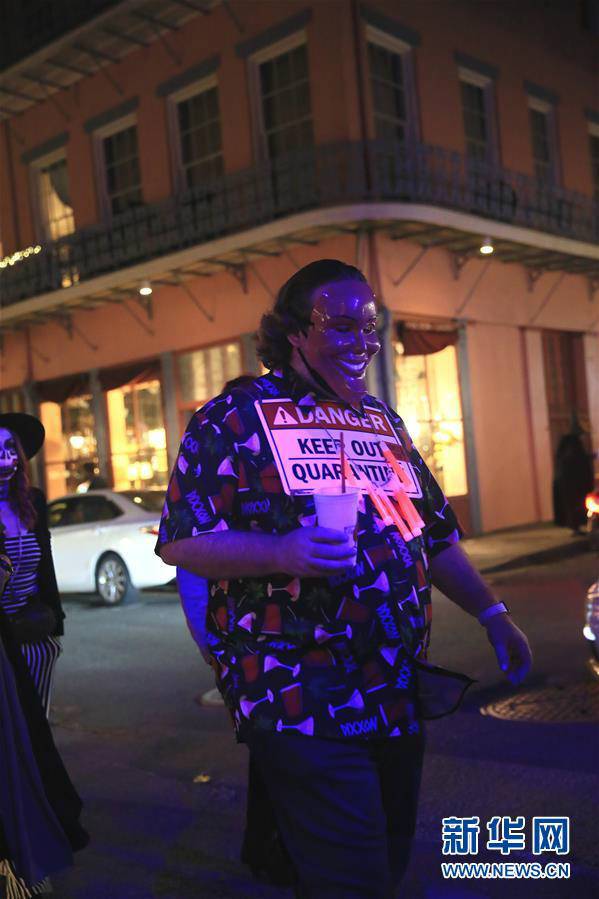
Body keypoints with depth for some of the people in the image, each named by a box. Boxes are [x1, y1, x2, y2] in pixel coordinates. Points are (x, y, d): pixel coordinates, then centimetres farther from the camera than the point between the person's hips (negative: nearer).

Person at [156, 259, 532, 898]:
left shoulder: (383, 422, 15)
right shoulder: (238, 418, -7)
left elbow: (435, 534, 21)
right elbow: (180, 541, -12)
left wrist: (490, 612, 12)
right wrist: (280, 551, -27)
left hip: (399, 697, 7)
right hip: (304, 707, -7)